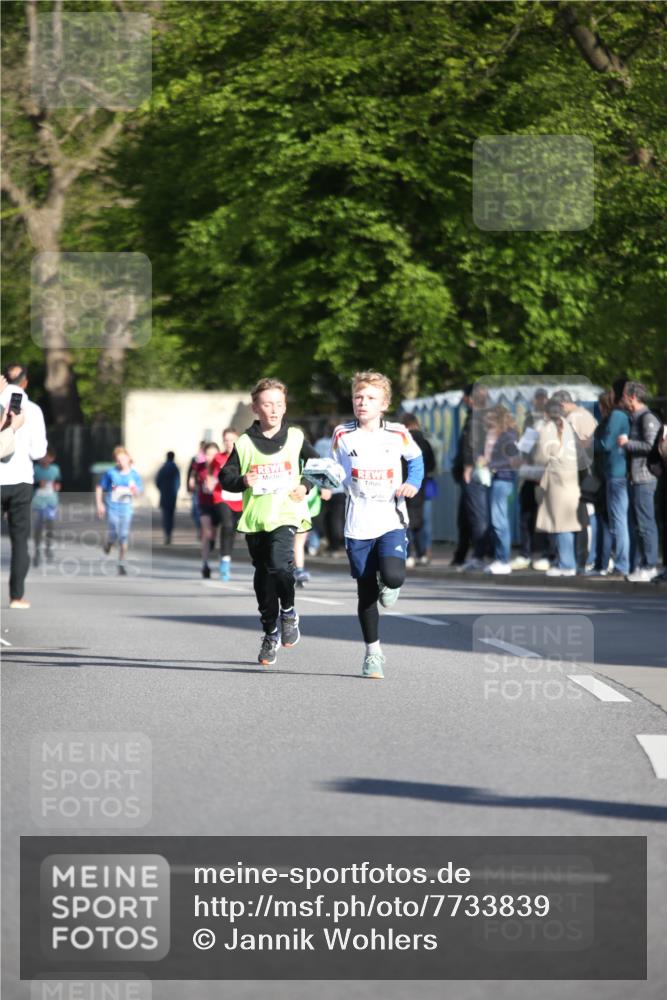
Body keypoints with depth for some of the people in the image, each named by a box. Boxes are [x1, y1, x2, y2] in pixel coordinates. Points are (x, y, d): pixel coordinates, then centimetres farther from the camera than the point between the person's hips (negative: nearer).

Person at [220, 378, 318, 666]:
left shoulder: (296, 437, 5)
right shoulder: (244, 443, 4)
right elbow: (225, 477, 6)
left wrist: (305, 486, 1)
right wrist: (242, 481, -14)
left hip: (287, 514, -2)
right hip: (255, 518, 2)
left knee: (279, 564, -25)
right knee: (263, 577, 7)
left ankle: (289, 612, -1)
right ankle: (270, 634, 21)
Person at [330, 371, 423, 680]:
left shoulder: (398, 434, -1)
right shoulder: (342, 435, 1)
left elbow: (416, 458, 17)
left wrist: (413, 483, 0)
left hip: (391, 520, -1)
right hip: (358, 525, 1)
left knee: (393, 576, -24)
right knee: (366, 592, 5)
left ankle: (388, 585, 15)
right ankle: (373, 651, 20)